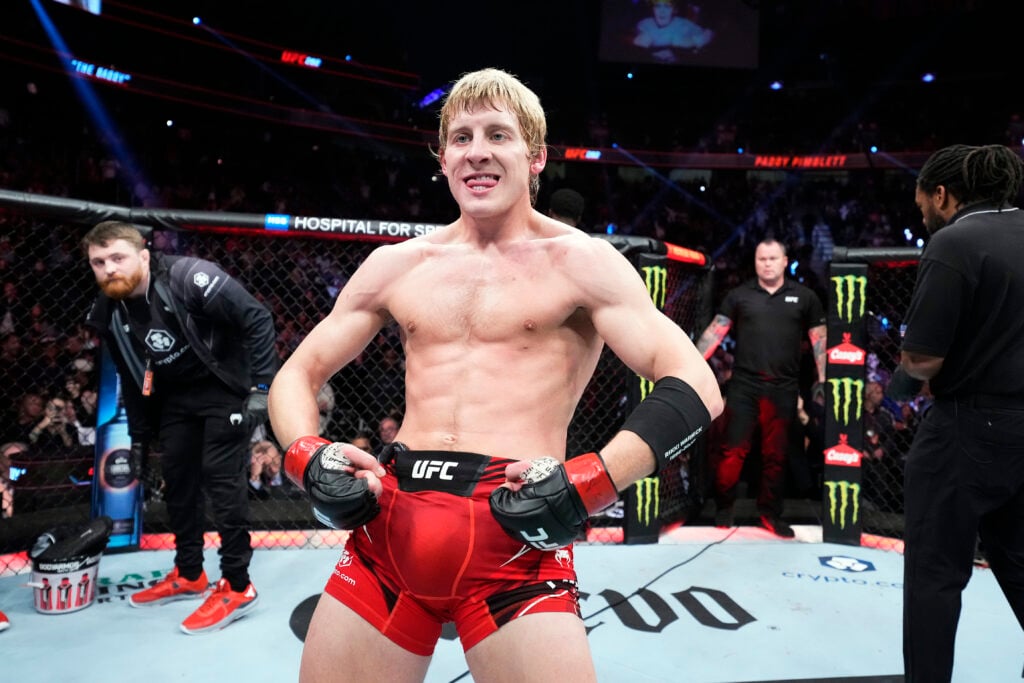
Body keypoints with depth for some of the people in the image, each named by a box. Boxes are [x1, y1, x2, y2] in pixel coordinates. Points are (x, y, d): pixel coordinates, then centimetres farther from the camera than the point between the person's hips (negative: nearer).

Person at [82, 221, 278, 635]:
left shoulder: (189, 278, -25)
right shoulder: (108, 314, -2)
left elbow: (258, 320, -23)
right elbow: (133, 378, 11)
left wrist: (261, 387, -24)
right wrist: (140, 434, 14)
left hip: (226, 388, -7)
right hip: (177, 398, 7)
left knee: (222, 480, -8)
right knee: (177, 479, 11)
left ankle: (236, 586, 2)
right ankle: (188, 576, 28)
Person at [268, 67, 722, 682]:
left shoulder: (579, 261, 0)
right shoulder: (396, 265, 11)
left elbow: (695, 388, -7)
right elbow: (297, 375, 17)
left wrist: (590, 484, -19)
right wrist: (308, 457, -3)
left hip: (516, 532, -3)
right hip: (391, 522, 4)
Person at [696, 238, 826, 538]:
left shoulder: (804, 297, 7)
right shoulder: (738, 295, 5)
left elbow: (819, 338, 9)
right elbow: (715, 332, 3)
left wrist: (823, 379, 3)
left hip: (784, 388, 1)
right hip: (743, 385, -1)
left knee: (776, 454, 11)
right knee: (732, 450, 0)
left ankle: (770, 514, 24)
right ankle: (724, 509, 15)